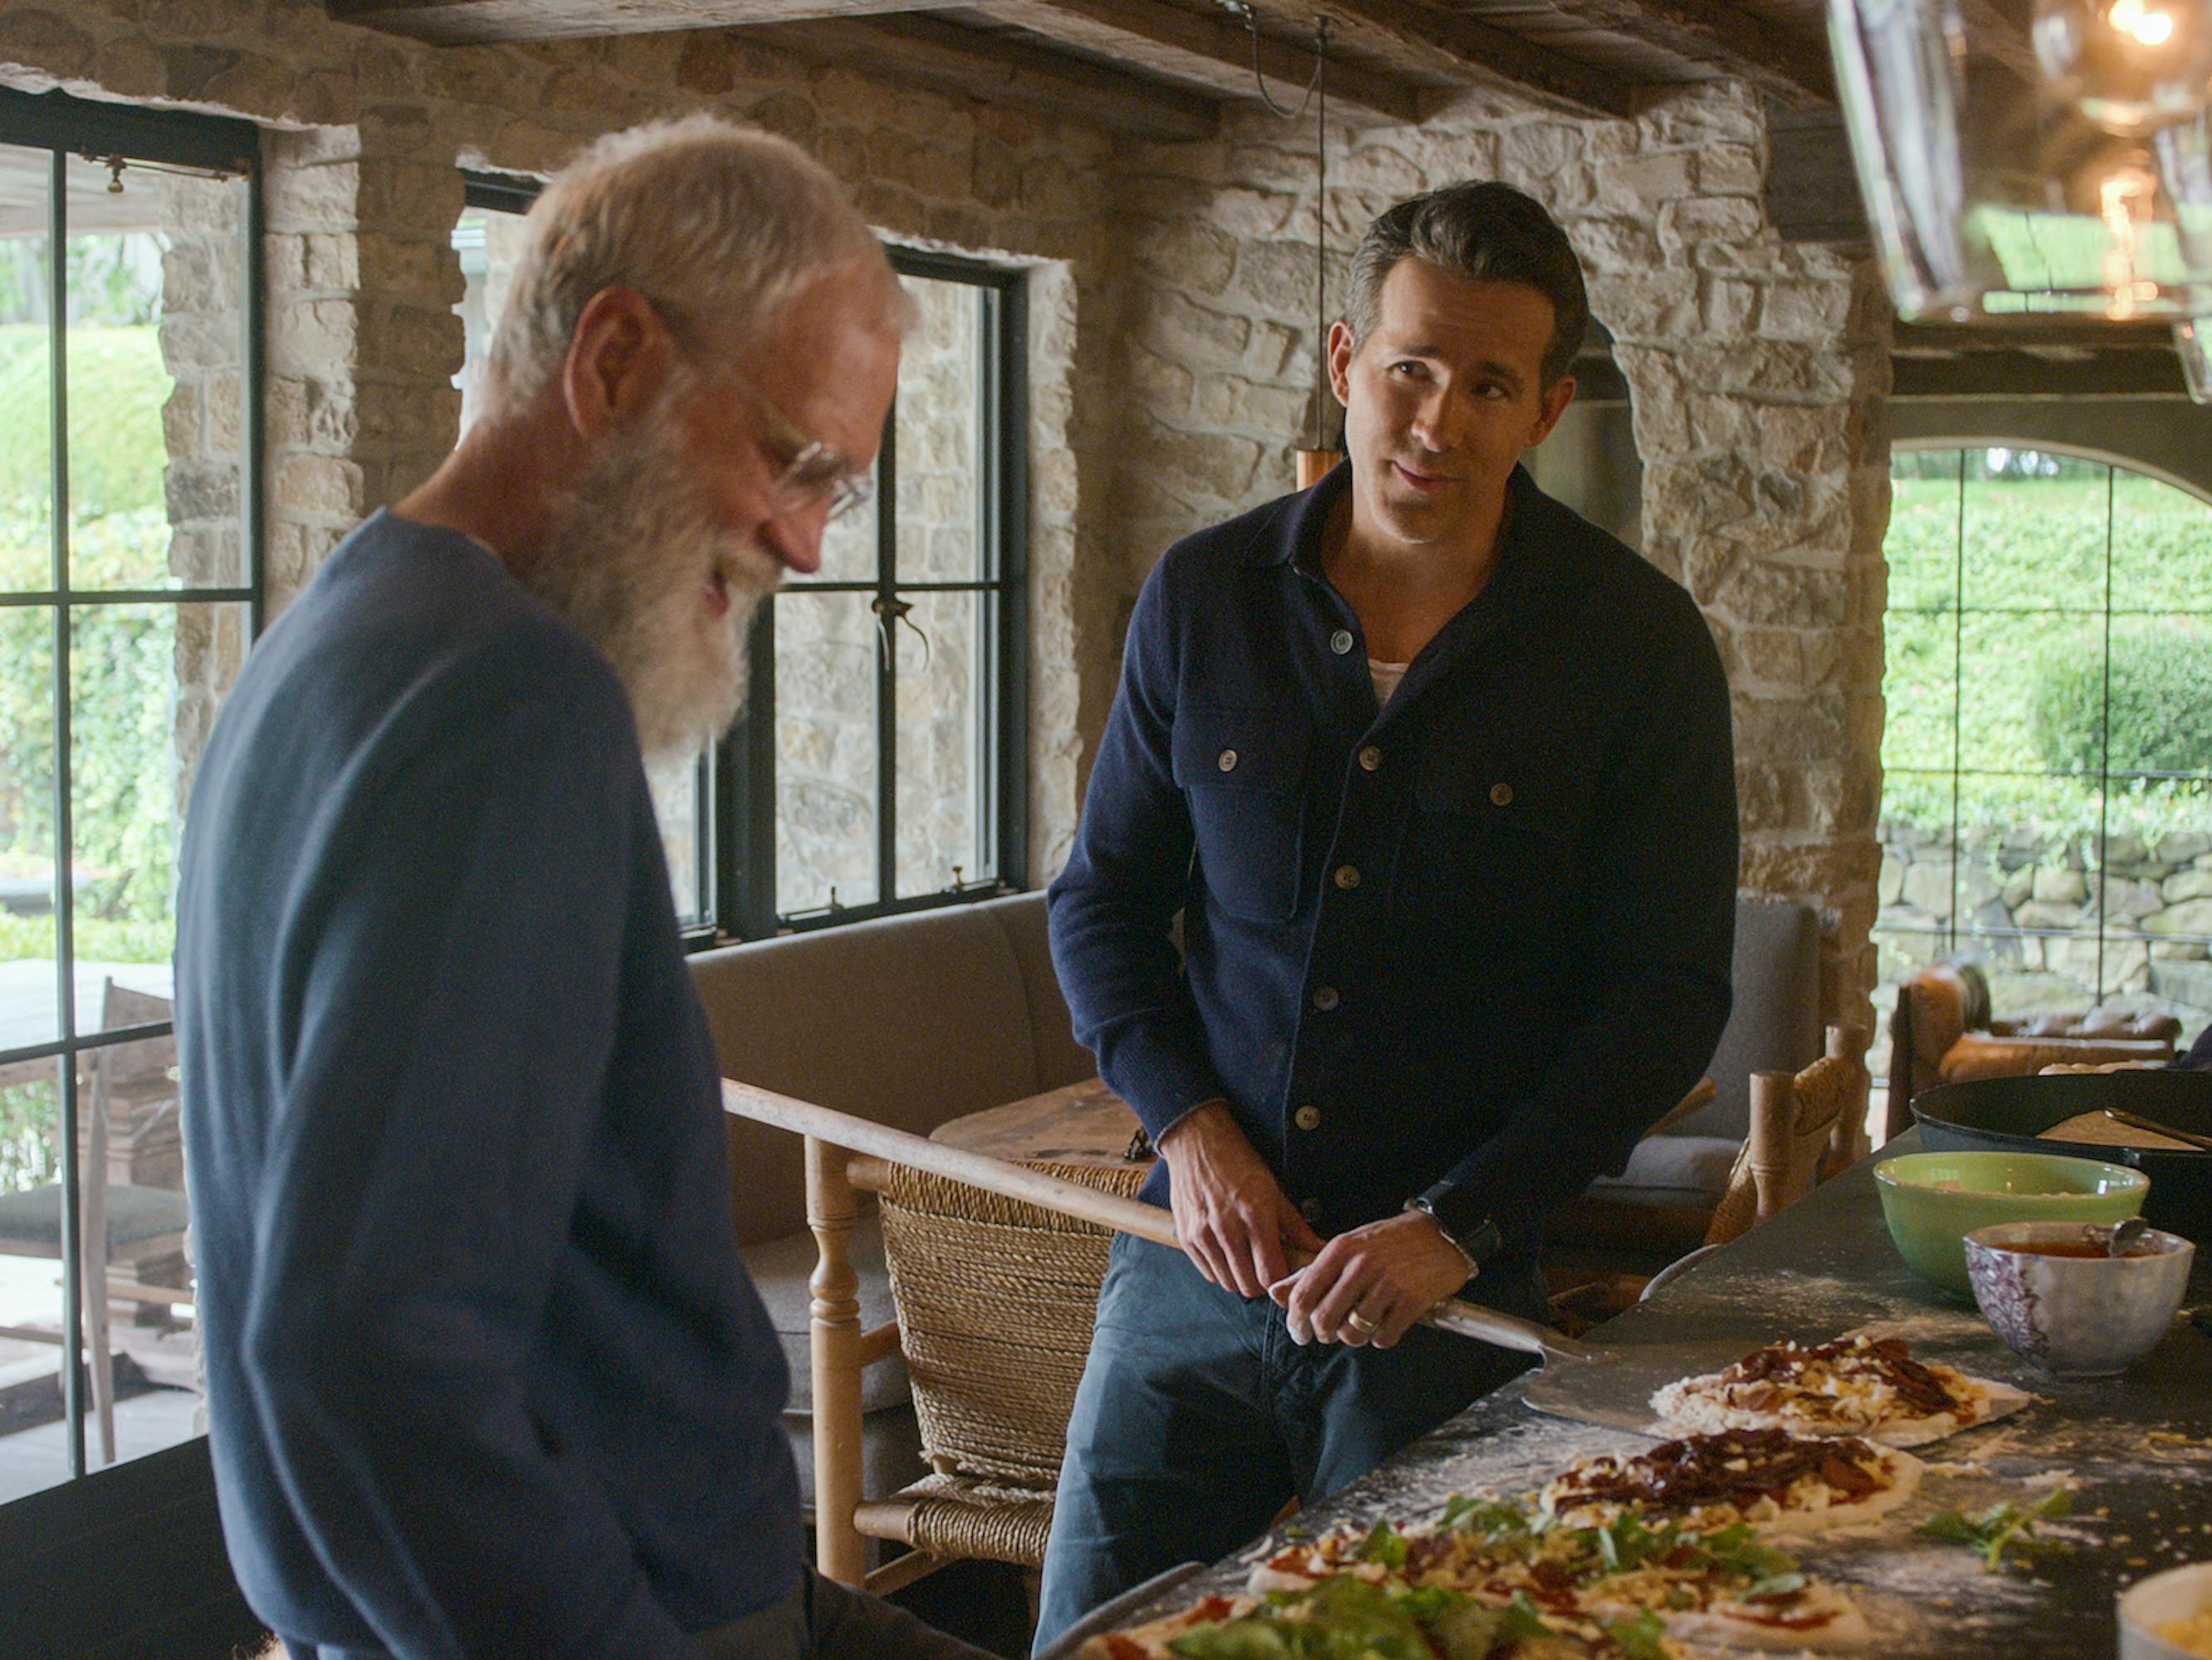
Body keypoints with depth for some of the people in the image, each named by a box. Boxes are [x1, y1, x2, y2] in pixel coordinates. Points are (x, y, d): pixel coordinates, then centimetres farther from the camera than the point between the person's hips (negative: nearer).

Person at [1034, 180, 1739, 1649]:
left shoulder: (1637, 643, -5)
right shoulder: (1204, 599, 2)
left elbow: (1670, 995, -5)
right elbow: (1102, 902, 10)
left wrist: (1459, 1227, -15)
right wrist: (1191, 1128, -6)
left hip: (1469, 1289, -2)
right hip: (1204, 1248, 2)